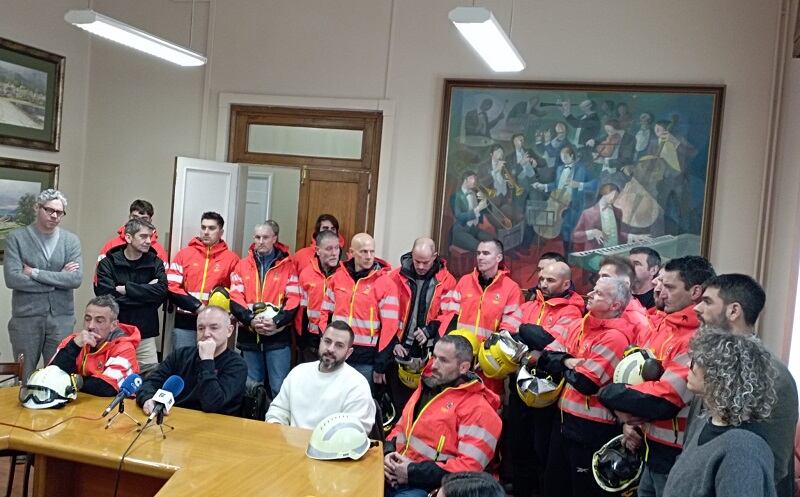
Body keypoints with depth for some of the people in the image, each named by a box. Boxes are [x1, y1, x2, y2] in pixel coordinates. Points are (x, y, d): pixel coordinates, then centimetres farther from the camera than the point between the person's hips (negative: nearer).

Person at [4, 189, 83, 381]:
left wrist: (35, 273, -11)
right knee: (24, 378, 8)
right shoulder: (16, 238, -1)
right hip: (26, 317, -1)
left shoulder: (71, 240, 5)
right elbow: (13, 278, -13)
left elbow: (76, 278, -7)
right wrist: (59, 279, -9)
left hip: (62, 318, 2)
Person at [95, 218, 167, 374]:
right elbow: (106, 297, -13)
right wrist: (145, 291, -9)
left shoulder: (155, 262, 6)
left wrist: (125, 289, -12)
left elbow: (161, 291, -10)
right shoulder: (108, 263, 1)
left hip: (145, 336, 1)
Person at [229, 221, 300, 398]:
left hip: (278, 336, -2)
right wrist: (250, 320, -16)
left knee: (280, 387, -2)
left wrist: (277, 321, -18)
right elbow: (235, 298, 0)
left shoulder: (288, 266, 2)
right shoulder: (242, 265, 8)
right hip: (249, 336, 3)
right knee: (251, 387, 13)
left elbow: (294, 300, -5)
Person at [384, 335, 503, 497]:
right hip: (394, 475, 7)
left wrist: (413, 472, -17)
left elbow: (470, 466, -17)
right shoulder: (427, 387, 15)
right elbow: (402, 427, 23)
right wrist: (388, 452, 2)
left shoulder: (477, 409, -10)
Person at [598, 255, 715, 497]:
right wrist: (629, 420, -2)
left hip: (677, 456, -8)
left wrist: (609, 393, -12)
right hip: (650, 447, 8)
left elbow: (663, 401, -25)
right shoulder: (660, 328, 8)